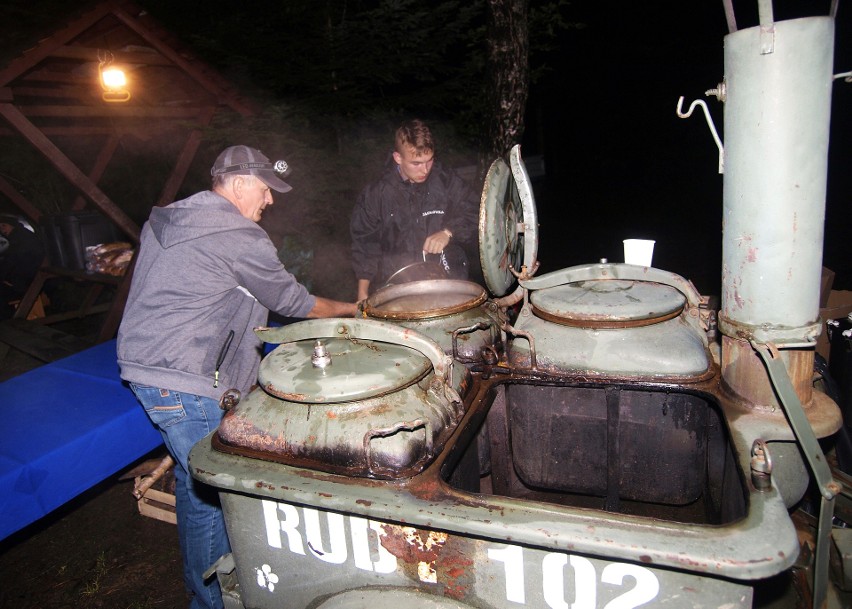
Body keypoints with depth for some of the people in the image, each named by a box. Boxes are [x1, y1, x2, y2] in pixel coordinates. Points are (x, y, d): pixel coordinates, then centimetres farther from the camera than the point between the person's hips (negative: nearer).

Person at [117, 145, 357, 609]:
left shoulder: (163, 220, 14)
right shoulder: (240, 237, -14)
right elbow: (292, 301, -5)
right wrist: (349, 309, 10)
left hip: (143, 367, 10)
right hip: (185, 383, -10)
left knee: (192, 476, 20)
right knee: (212, 487, 1)